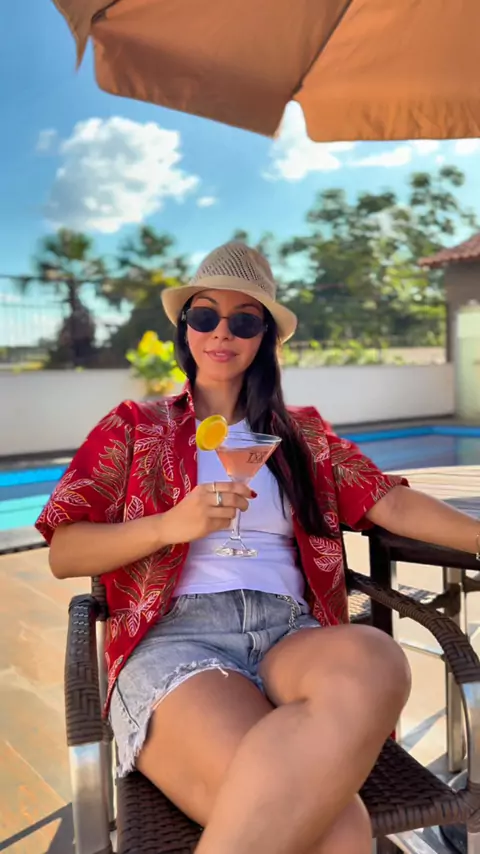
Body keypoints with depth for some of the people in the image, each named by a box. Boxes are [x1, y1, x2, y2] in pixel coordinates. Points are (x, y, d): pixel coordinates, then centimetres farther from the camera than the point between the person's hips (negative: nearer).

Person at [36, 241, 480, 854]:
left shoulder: (303, 434, 22)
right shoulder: (136, 426, 16)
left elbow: (392, 504, 9)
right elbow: (62, 555, 8)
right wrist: (172, 525, -7)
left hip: (289, 635, 4)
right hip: (173, 637, -3)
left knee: (375, 660, -35)